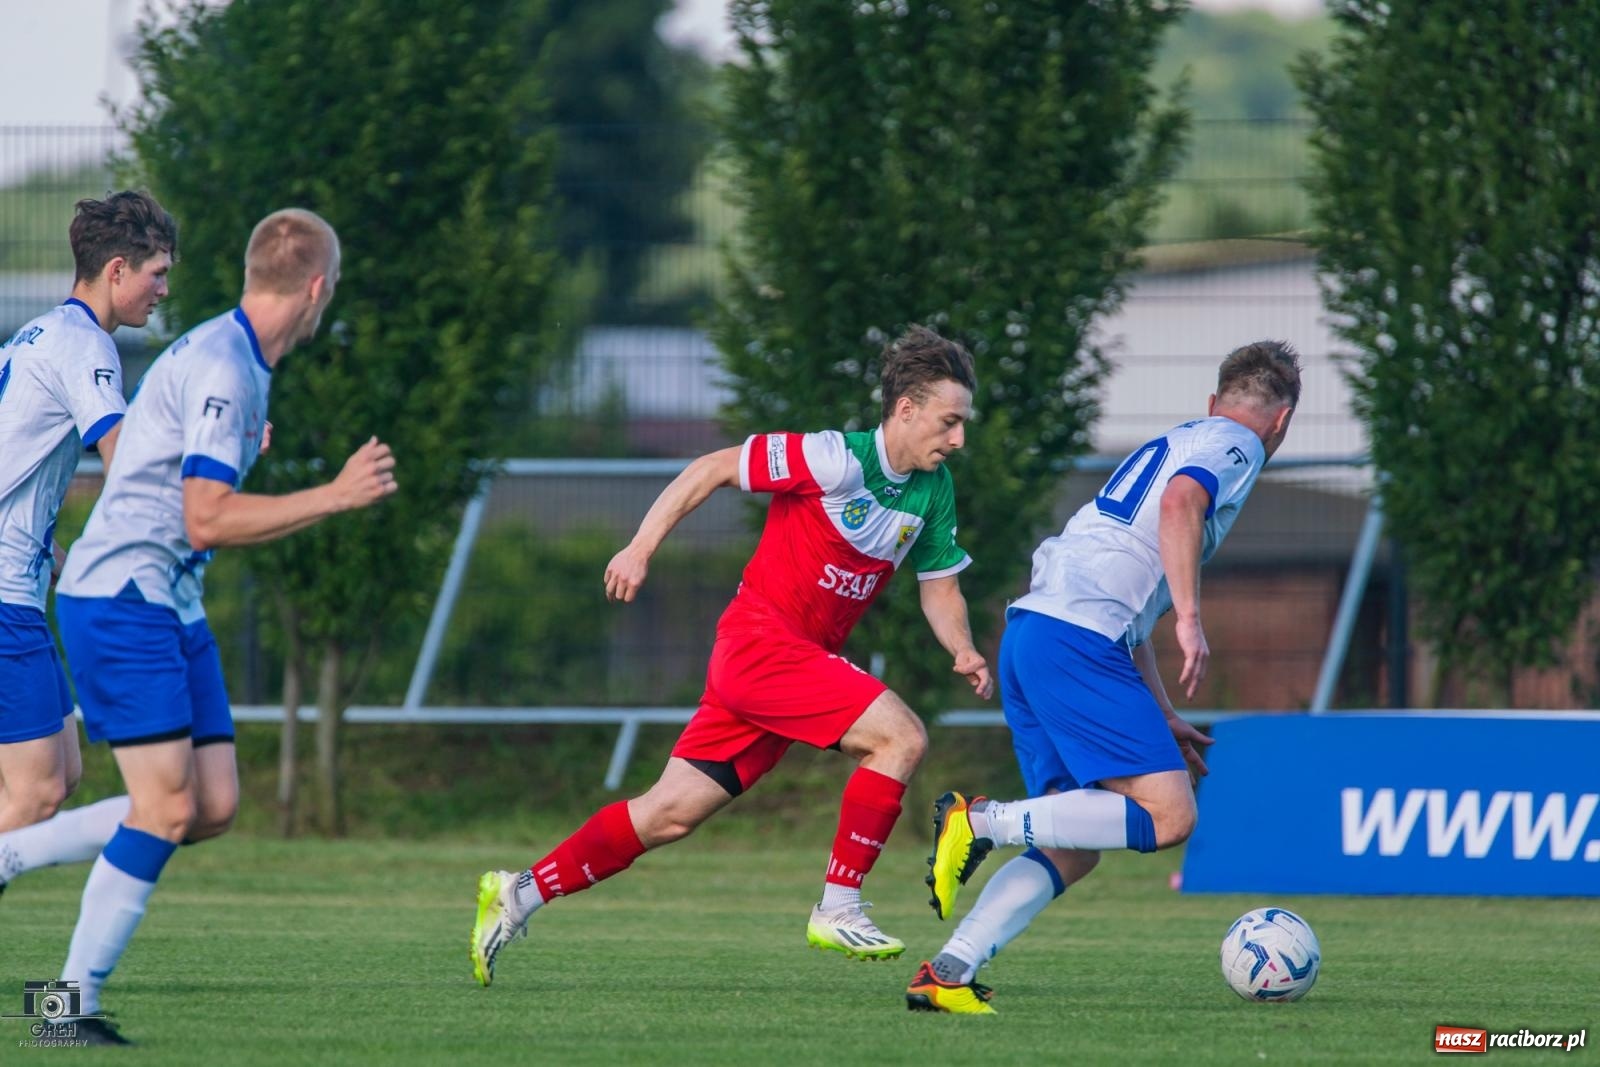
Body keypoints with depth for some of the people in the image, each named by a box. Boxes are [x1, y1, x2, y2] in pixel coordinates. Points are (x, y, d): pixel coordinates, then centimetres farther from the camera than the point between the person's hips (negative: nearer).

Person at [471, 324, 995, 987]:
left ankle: (521, 894, 14)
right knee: (901, 735, -20)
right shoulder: (836, 460, -15)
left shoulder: (933, 490, 8)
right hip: (760, 641, -8)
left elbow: (940, 588, 16)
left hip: (800, 660, 8)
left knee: (670, 814, 7)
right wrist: (642, 548, -15)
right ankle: (837, 909, -15)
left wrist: (963, 652, -4)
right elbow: (713, 469, -11)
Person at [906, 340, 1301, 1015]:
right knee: (1169, 816, -12)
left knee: (1074, 848, 7)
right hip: (1078, 641, -9)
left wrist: (1160, 717, 36)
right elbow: (1181, 502, -19)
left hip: (1028, 632, 9)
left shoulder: (1169, 444, 32)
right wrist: (1190, 621, -22)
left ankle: (947, 973, -5)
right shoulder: (1235, 445, 4)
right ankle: (982, 822, -17)